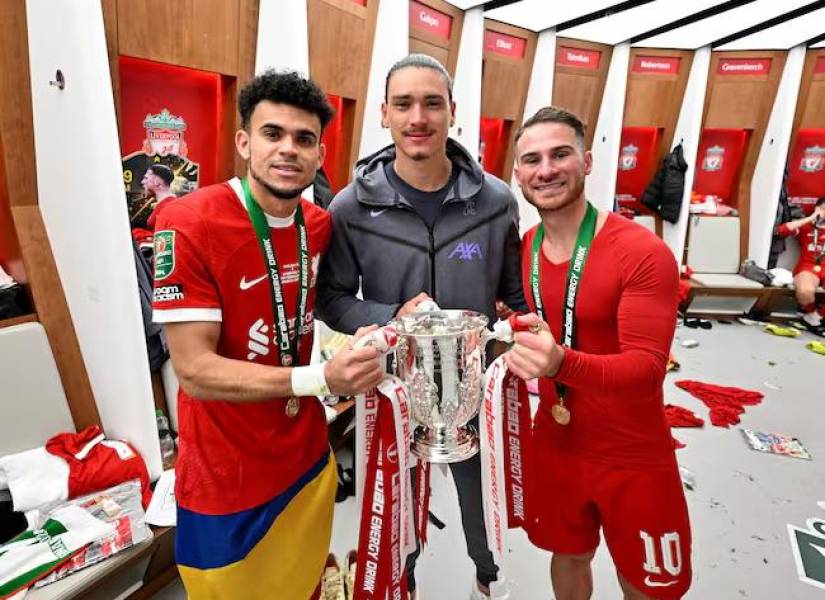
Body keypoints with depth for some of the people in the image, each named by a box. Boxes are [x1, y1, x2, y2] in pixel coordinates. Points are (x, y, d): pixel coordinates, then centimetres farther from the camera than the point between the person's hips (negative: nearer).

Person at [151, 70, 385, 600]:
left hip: (309, 460, 5)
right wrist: (320, 379, -33)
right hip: (227, 481, -5)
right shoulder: (188, 224, -21)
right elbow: (194, 370, -23)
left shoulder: (321, 225, -2)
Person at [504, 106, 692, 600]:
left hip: (633, 459, -4)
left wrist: (562, 363, -45)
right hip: (554, 447, 5)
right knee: (568, 557, 26)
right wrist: (510, 334, -10)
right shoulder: (522, 249, -3)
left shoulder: (644, 253, -21)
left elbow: (647, 368, -28)